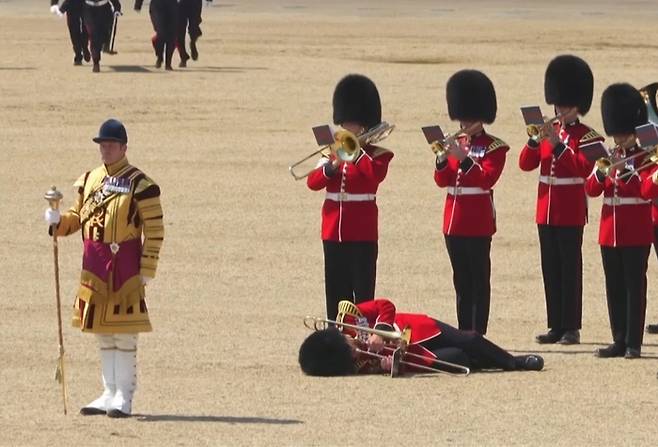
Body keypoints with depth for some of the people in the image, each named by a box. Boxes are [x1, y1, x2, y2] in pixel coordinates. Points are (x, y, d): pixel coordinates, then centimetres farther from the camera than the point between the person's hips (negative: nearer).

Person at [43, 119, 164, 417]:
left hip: (124, 264, -6)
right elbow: (77, 217, 19)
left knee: (124, 334, -4)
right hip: (94, 264, 6)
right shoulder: (89, 180, 12)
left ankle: (124, 397, 1)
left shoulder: (139, 184, -7)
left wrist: (147, 270, -12)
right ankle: (109, 394, 18)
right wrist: (58, 221, -3)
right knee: (103, 333, 11)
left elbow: (154, 230, -8)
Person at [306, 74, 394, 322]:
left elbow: (376, 175, -22)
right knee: (336, 291, 7)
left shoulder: (377, 154, 0)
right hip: (333, 231, 5)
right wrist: (332, 166, -16)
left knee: (363, 289, -4)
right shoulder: (333, 151, 13)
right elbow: (313, 182, 1)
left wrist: (356, 150, -18)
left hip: (362, 233, -5)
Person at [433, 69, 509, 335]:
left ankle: (478, 332, -5)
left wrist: (463, 158, -23)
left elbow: (487, 178, -16)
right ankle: (464, 330, 13)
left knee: (479, 280, -4)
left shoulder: (494, 147, -3)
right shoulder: (456, 144, 15)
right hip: (454, 221, 7)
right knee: (461, 280, 10)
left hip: (478, 223, -7)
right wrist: (442, 160, -9)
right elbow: (442, 181, 10)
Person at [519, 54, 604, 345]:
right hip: (546, 211, 6)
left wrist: (557, 144, -23)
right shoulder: (549, 131, 12)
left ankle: (571, 328, -2)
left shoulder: (587, 136, -4)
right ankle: (556, 326, 13)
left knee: (570, 268, -4)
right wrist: (535, 140, -11)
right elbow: (526, 164, 6)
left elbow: (583, 168, -19)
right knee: (550, 269, 8)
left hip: (571, 213, -6)